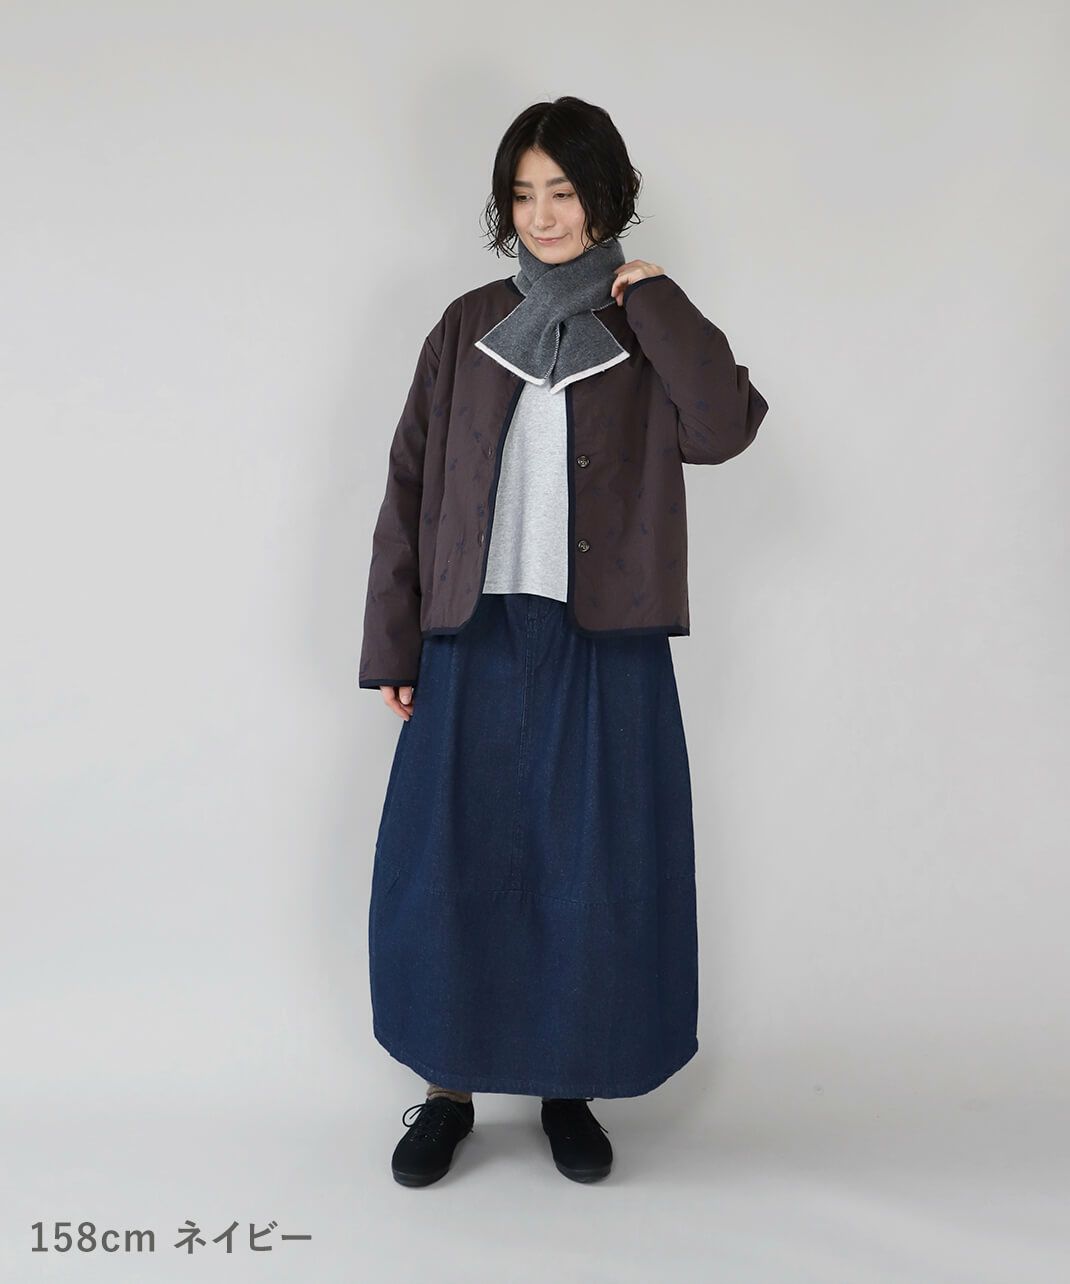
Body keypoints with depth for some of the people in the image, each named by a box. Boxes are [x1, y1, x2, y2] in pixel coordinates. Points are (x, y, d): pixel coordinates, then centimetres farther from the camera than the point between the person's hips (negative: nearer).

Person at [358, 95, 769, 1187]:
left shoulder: (646, 335, 5)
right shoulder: (470, 328, 8)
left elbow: (724, 427, -16)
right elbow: (410, 489, 5)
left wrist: (654, 299, -9)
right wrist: (393, 647, 1)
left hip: (603, 647, -1)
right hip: (476, 641, 2)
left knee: (593, 875, 5)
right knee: (444, 870, 4)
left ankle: (568, 1088, 25)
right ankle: (447, 1087, 22)